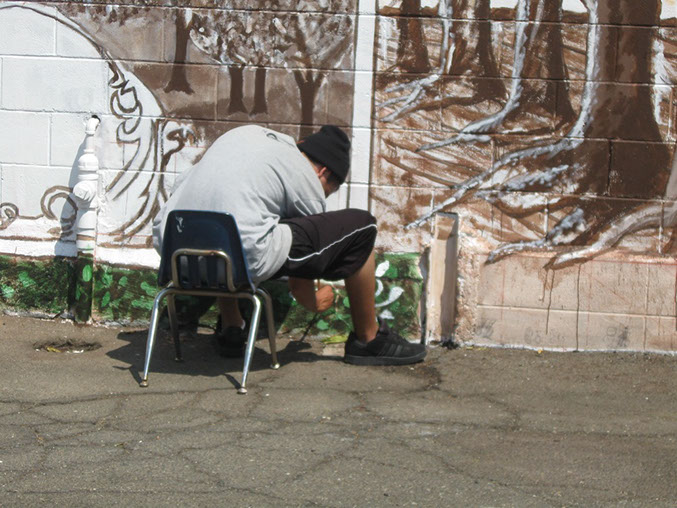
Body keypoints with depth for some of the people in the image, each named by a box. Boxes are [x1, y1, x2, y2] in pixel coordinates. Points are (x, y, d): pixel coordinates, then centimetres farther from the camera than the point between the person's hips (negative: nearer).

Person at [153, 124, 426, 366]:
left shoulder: (245, 133, 26)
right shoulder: (310, 186, 11)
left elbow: (184, 185, 36)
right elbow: (300, 286, 18)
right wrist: (315, 303, 41)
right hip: (245, 260, -7)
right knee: (361, 227, 8)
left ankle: (230, 329, 38)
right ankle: (368, 340, 25)